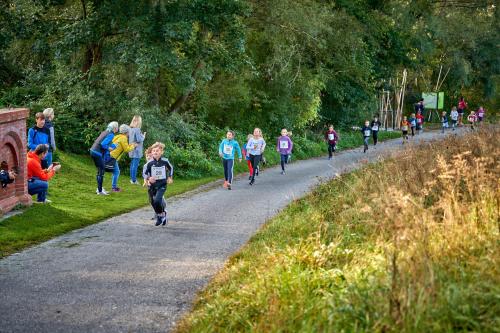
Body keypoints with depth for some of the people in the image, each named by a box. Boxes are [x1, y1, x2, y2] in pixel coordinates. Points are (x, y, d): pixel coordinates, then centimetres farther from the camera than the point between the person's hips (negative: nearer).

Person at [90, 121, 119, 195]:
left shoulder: (105, 132, 14)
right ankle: (100, 191, 2)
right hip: (97, 153, -9)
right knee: (101, 171, -1)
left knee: (100, 171, 18)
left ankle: (99, 188, 25)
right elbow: (103, 144, -22)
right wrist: (109, 148, -5)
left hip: (93, 151, 9)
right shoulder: (111, 135, -13)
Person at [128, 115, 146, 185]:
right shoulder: (137, 129, -18)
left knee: (132, 164, 16)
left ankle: (132, 179, 23)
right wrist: (143, 136, -2)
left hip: (131, 150, 9)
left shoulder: (130, 129, 6)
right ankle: (134, 180, -2)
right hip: (136, 150, -8)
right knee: (135, 165, -4)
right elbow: (139, 140, -20)